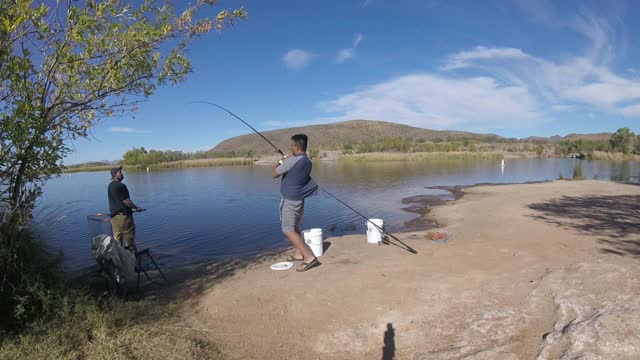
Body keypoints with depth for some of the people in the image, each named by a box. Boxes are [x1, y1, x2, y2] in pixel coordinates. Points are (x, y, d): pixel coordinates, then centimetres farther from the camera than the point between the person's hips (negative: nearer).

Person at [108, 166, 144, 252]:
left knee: (117, 235, 14)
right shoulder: (120, 186, -18)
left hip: (114, 214, 9)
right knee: (129, 233, 2)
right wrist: (137, 207, -8)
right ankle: (132, 250, 11)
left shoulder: (111, 185, 13)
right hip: (122, 214, -9)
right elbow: (126, 201, -18)